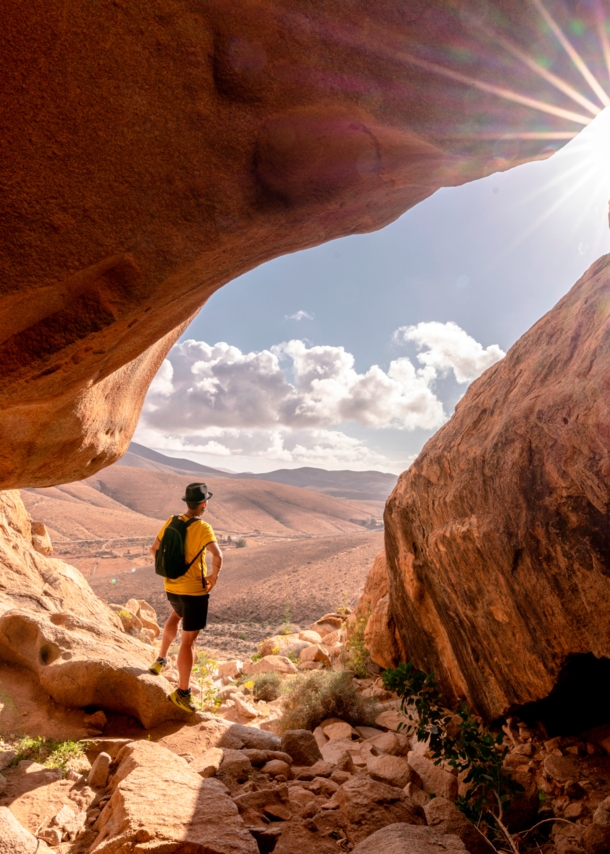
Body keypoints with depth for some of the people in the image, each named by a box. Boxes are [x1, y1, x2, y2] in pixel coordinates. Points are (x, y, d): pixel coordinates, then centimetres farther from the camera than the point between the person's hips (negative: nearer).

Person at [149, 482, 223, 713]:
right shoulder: (202, 528, -19)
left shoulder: (171, 522, 1)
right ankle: (182, 692, 10)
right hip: (194, 590, -7)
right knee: (188, 641, 3)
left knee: (176, 615, 37)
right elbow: (217, 555, -32)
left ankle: (161, 660, 42)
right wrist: (214, 576, -14)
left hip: (171, 586, 7)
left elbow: (154, 549, 10)